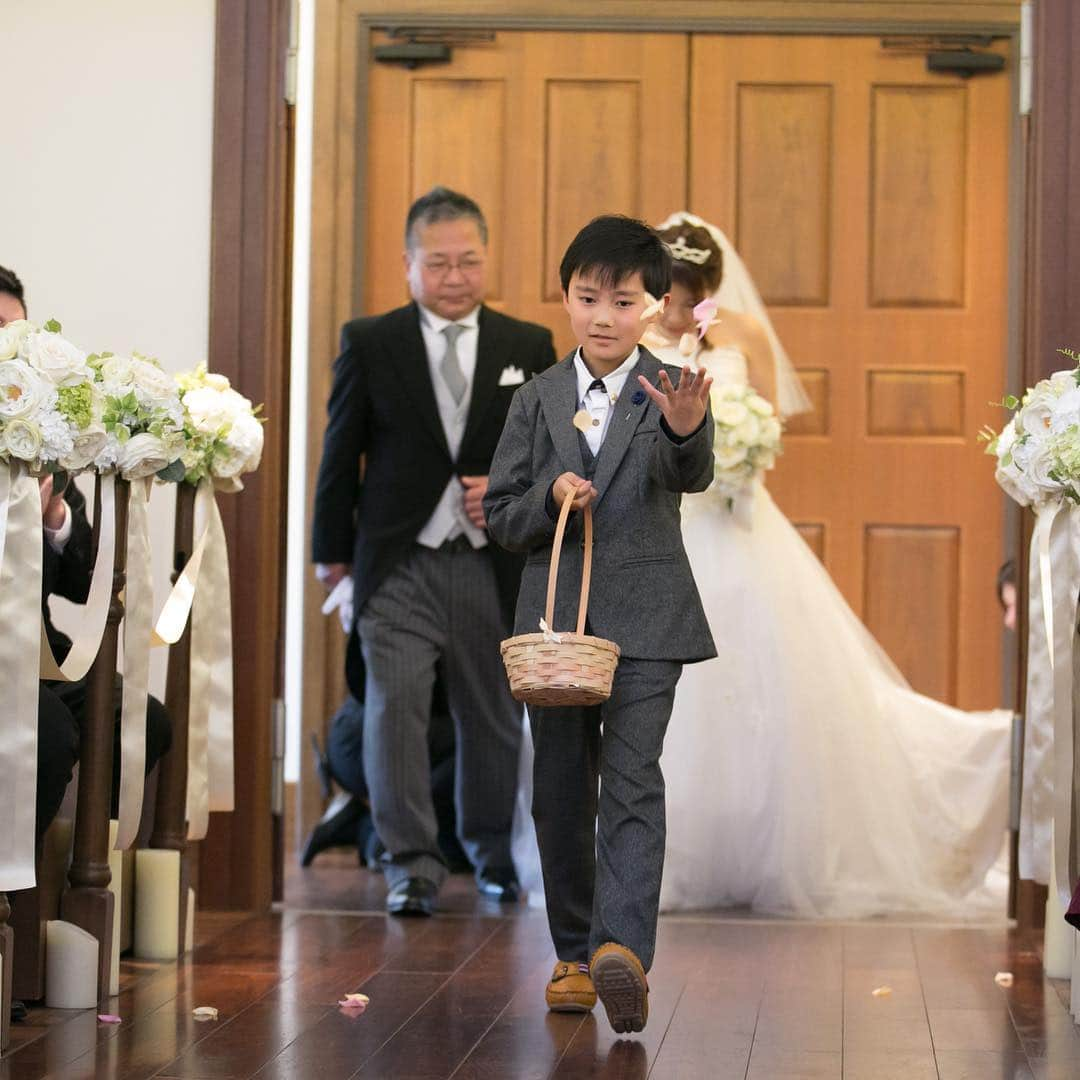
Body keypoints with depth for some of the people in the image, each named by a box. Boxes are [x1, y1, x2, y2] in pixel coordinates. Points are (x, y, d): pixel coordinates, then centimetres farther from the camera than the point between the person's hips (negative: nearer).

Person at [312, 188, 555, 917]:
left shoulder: (529, 347, 7)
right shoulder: (369, 343, 3)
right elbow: (341, 452, 6)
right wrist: (333, 548, 5)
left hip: (493, 563, 2)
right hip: (398, 562, -2)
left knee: (493, 715, 11)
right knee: (395, 708, -11)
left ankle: (493, 854, 28)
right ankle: (412, 865, -7)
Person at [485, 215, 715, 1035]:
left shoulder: (668, 391, -1)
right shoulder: (538, 400, 7)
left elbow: (692, 475, -21)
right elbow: (502, 515, 9)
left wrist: (687, 431, -44)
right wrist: (550, 495, -13)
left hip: (646, 619, -3)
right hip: (556, 615, 3)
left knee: (632, 778, -15)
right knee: (561, 790, 8)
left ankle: (624, 949, -25)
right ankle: (575, 954, 19)